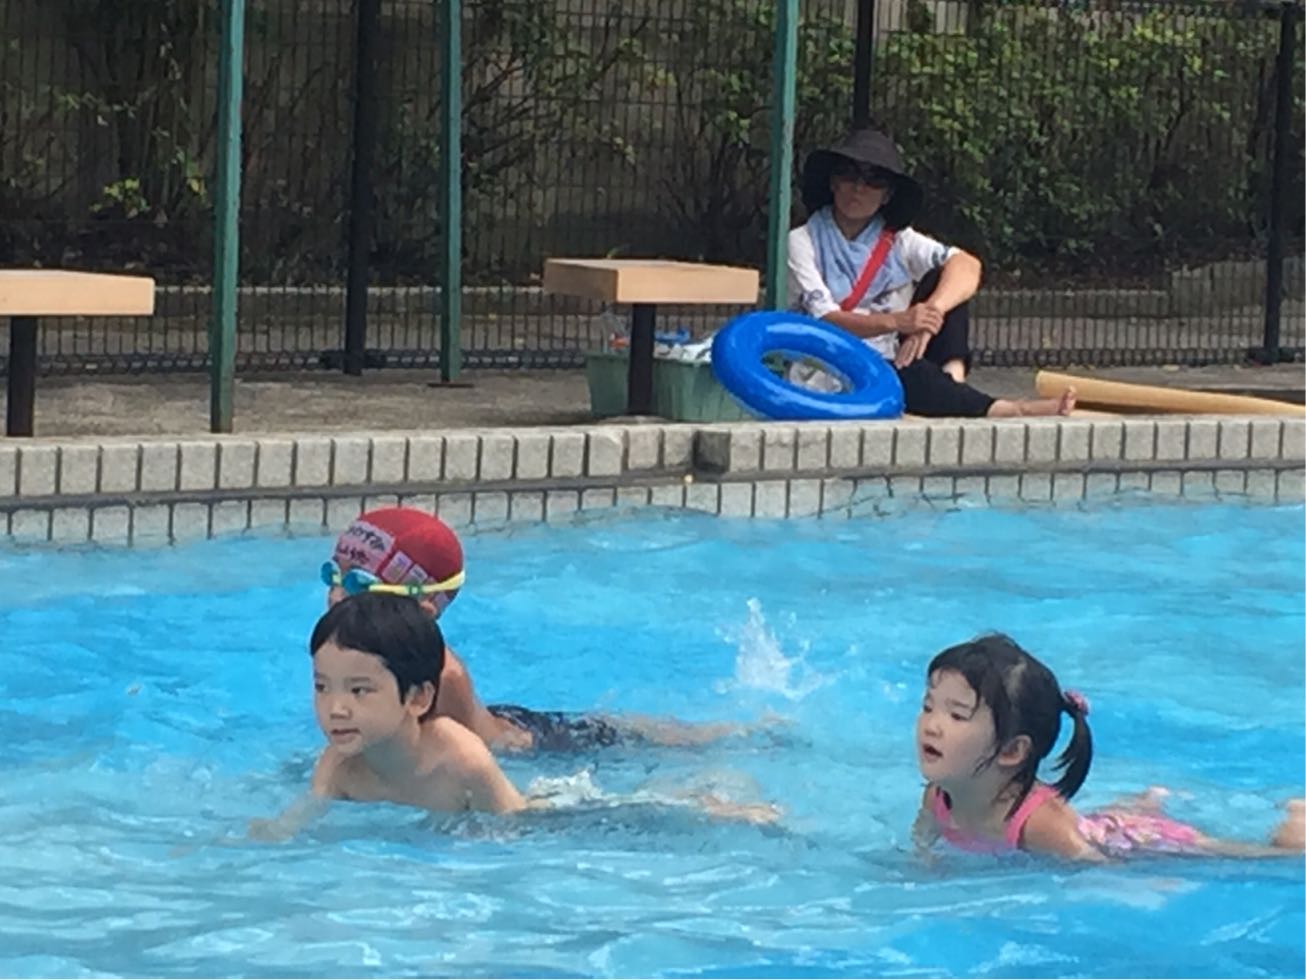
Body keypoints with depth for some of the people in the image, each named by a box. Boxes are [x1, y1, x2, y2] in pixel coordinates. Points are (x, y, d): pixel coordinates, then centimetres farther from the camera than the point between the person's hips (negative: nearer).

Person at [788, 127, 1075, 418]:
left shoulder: (897, 240, 7)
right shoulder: (804, 242, -2)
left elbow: (967, 266, -10)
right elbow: (824, 320, -15)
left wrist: (930, 313, -31)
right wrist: (896, 322, -32)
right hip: (829, 378, -5)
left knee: (941, 281, -10)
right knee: (909, 374, -37)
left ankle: (952, 381, -28)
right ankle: (1007, 410, -41)